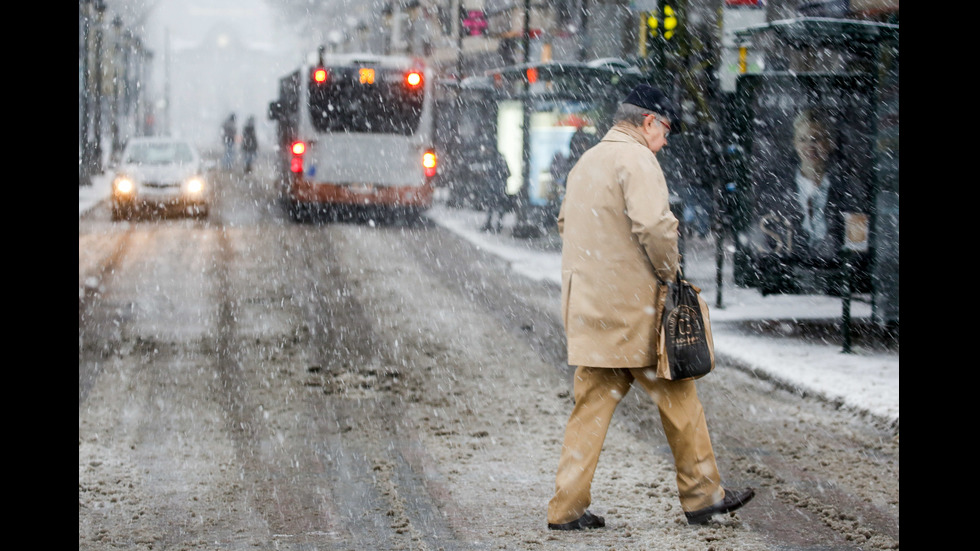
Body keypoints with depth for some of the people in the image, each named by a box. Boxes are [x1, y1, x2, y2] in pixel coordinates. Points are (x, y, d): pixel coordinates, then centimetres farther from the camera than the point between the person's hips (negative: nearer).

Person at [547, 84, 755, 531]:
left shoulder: (586, 162, 18)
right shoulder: (636, 159, -11)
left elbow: (565, 223, 28)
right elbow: (654, 225, -24)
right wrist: (668, 271, -9)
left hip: (586, 306, 8)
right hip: (631, 307, -8)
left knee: (593, 404, 9)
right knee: (677, 395, 4)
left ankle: (568, 507, 5)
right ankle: (701, 494, 10)